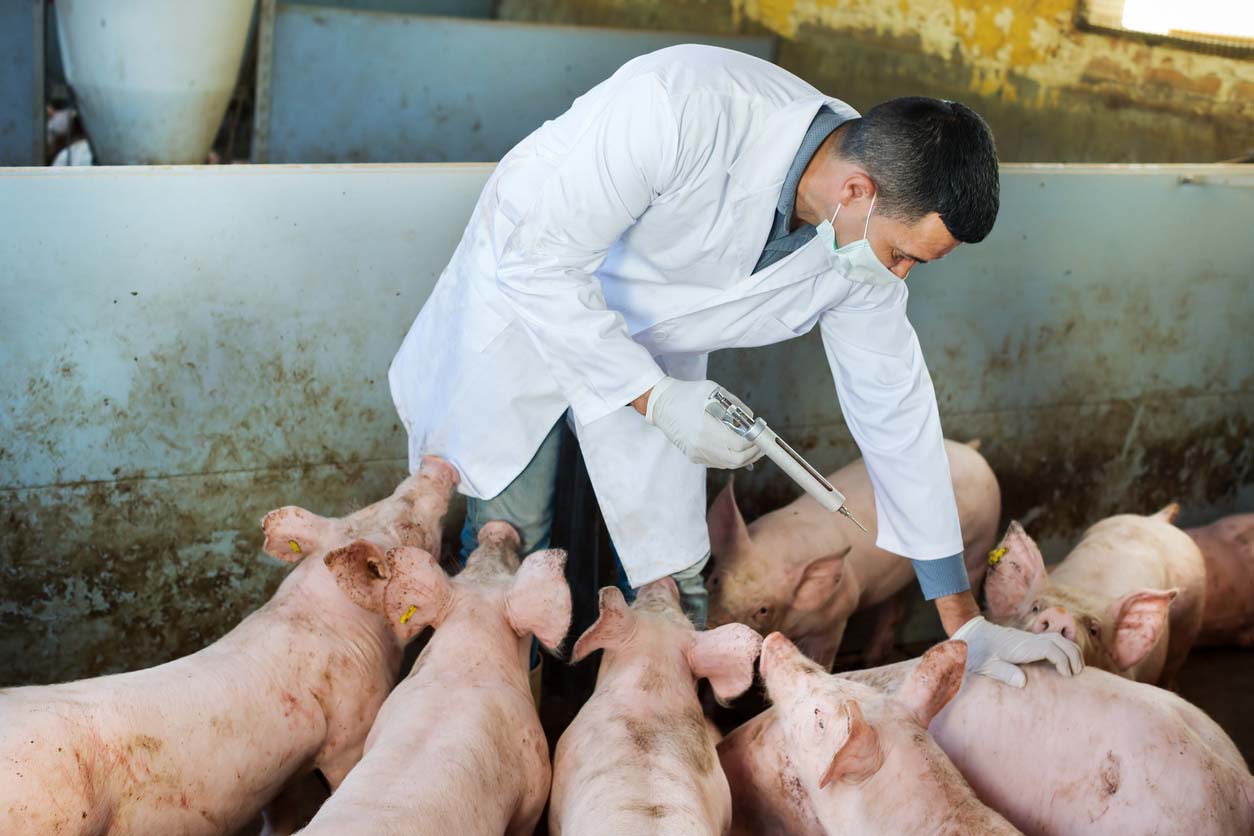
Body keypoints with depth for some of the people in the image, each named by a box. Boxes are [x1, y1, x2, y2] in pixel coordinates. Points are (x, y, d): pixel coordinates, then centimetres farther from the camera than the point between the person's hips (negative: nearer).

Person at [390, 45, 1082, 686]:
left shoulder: (871, 245, -18)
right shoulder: (681, 108, -39)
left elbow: (896, 414, -8)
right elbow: (536, 261, -32)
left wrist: (966, 626, -4)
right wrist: (655, 398, -35)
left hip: (653, 343, 4)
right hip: (527, 291, -4)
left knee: (671, 579, 1)